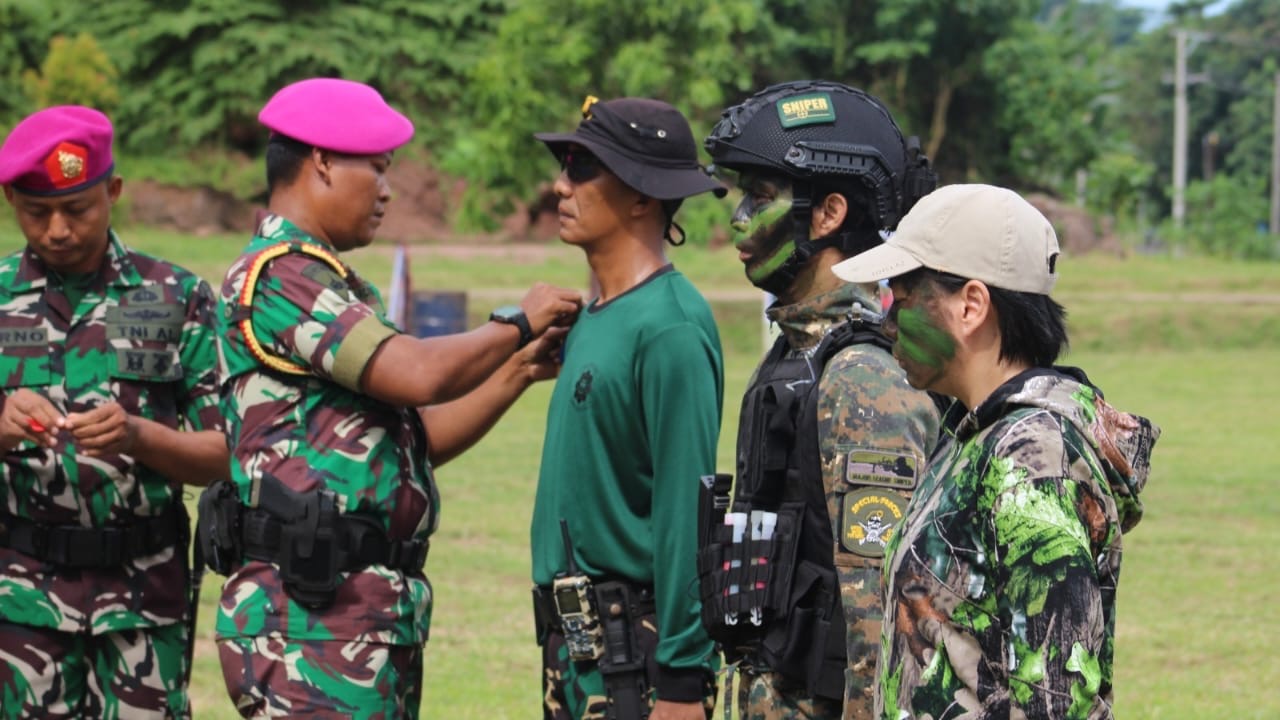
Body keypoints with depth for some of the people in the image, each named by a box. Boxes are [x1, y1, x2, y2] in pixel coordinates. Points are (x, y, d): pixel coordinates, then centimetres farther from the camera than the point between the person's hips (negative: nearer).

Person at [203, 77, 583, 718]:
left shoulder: (328, 283, 20)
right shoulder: (279, 273, -11)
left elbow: (418, 440, 21)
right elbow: (418, 375, -20)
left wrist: (519, 371, 10)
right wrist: (516, 324, -4)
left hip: (371, 611, 10)